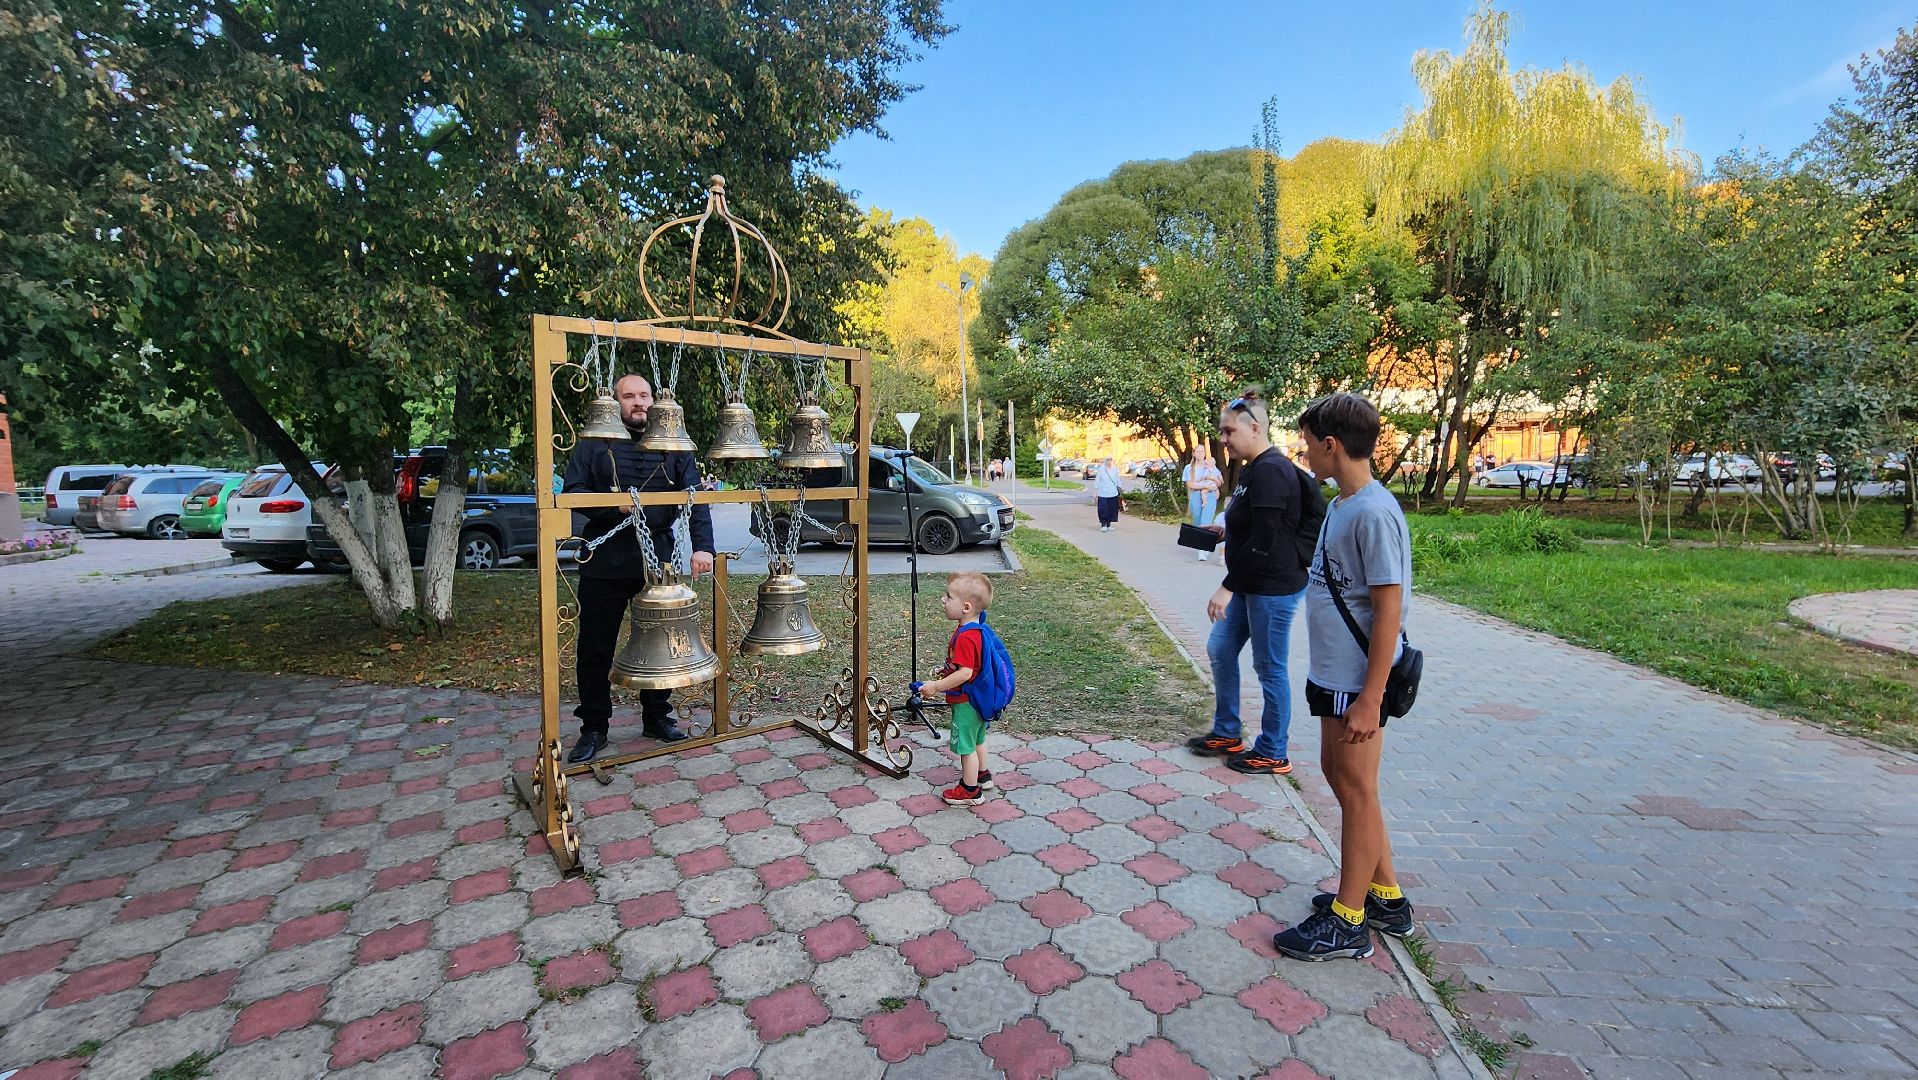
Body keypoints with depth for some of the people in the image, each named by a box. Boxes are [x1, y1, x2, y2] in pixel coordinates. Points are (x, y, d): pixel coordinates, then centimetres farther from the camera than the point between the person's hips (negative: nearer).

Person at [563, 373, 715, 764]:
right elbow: (572, 492, -4)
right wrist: (613, 505, -22)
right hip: (604, 563, -1)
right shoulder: (594, 444, 4)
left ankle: (657, 717, 28)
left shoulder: (673, 448, 7)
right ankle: (593, 728, 21)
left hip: (658, 562, 1)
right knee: (596, 650, 6)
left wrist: (702, 547, -18)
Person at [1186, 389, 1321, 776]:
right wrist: (1225, 531, 9)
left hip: (1273, 586, -10)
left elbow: (1263, 541, -24)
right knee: (1220, 650, 16)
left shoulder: (1270, 471, -20)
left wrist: (1227, 587, -22)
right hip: (1251, 583, 10)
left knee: (1269, 668, 3)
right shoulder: (1252, 469, 11)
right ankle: (1226, 734, 31)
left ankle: (1272, 754, 19)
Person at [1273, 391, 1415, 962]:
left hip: (1357, 681, -10)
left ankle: (1348, 923, 20)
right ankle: (1385, 896, 36)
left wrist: (1370, 699, -21)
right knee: (1339, 774, 19)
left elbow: (1389, 610, -21)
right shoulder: (1342, 505, 8)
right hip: (1334, 673, 10)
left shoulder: (1374, 513, -20)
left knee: (1356, 789, 3)